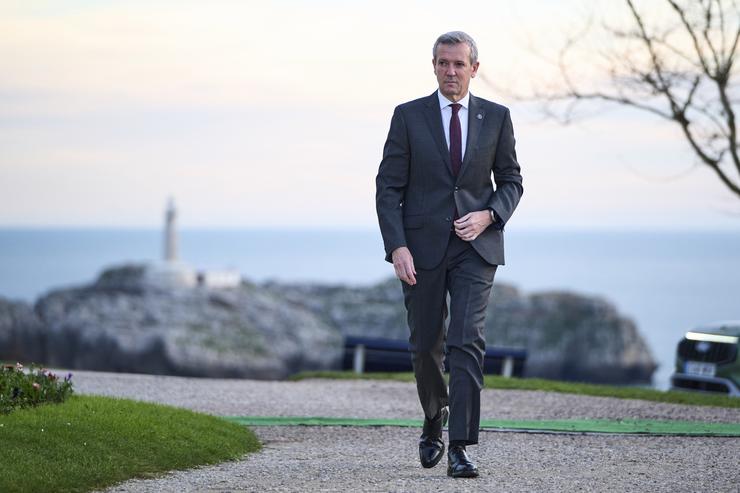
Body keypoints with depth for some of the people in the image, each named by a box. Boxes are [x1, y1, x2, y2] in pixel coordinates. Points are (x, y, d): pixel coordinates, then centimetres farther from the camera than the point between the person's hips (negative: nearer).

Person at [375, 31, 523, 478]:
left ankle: (460, 447, -15)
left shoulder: (496, 117, 6)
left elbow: (511, 180, 12)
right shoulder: (409, 117, 1)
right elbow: (389, 188, -1)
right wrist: (397, 246, -12)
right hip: (423, 246, 1)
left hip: (476, 245, 0)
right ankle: (435, 418, 38)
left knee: (467, 341, -14)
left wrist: (488, 215, -9)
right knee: (426, 345, 10)